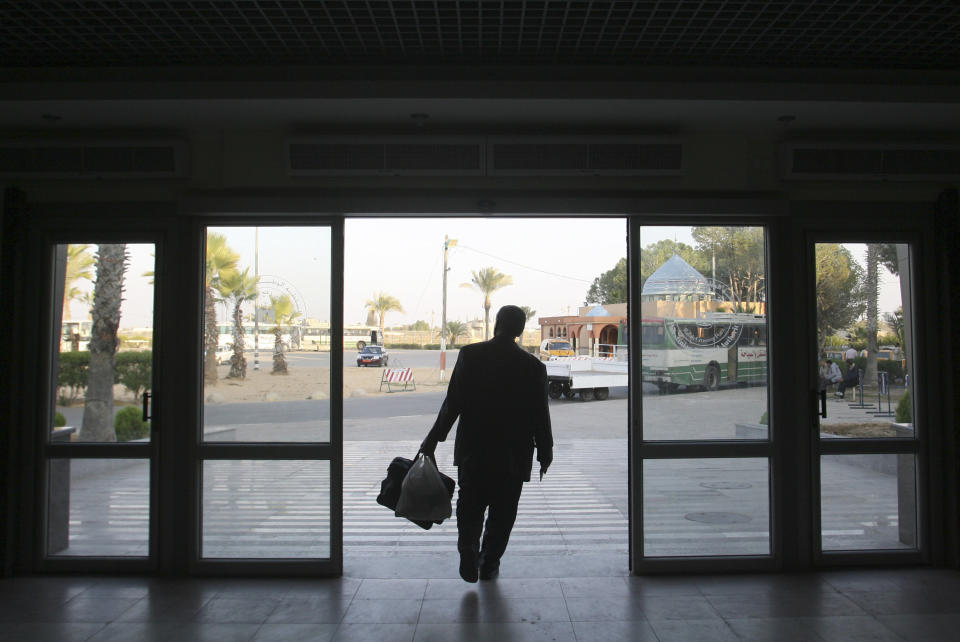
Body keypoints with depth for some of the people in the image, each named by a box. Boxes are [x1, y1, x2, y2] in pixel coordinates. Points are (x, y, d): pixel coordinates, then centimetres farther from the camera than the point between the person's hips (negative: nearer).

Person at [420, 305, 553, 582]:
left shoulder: (470, 354, -8)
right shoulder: (533, 366, -8)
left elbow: (453, 401, -9)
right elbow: (540, 414, -4)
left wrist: (434, 438, 0)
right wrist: (545, 453, 8)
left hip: (472, 450, 0)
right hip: (513, 453, 0)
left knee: (470, 505, 16)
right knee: (502, 512, 14)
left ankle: (469, 552, 0)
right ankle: (489, 563, 20)